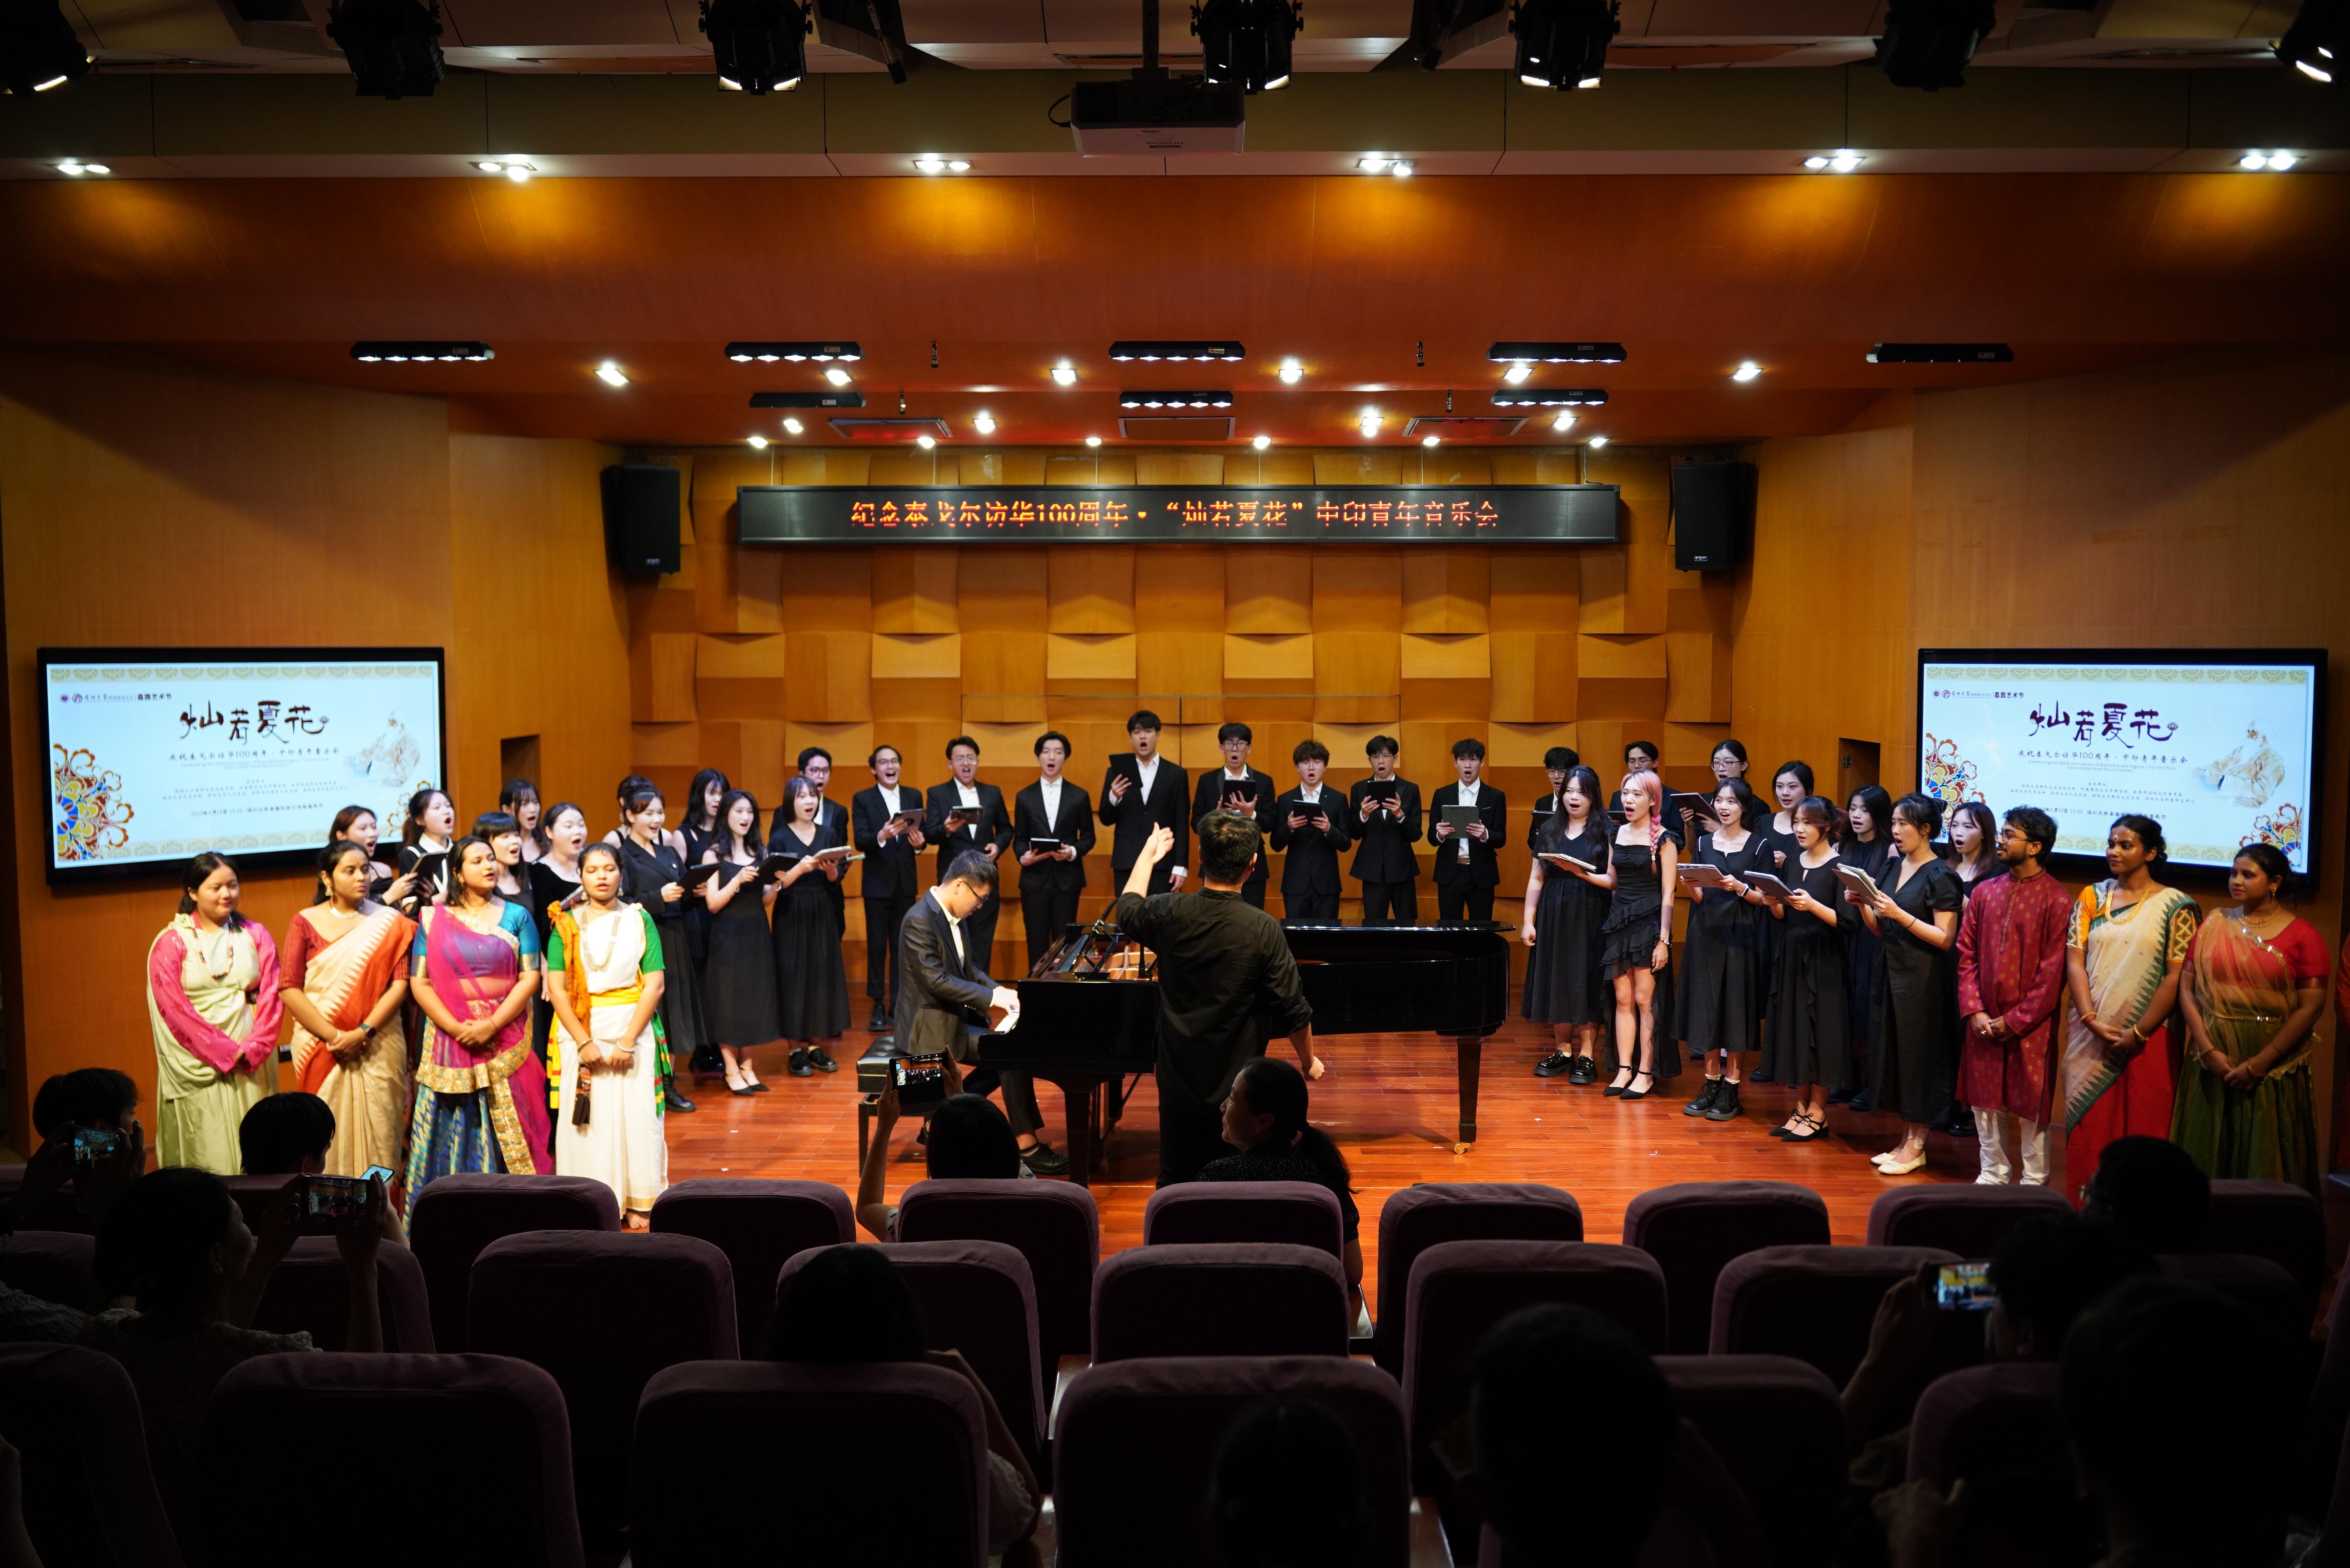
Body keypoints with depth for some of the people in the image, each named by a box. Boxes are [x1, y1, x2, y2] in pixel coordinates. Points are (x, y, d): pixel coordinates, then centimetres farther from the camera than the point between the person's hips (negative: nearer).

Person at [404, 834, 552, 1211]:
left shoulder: (516, 917, 5)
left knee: (509, 1132, 0)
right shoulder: (434, 919, 5)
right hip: (449, 1036, 0)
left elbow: (530, 976, -2)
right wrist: (457, 1028, -11)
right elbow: (420, 982, 0)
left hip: (505, 1037, 0)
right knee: (452, 1130, 2)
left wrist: (492, 1025, -12)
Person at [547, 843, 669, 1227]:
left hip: (633, 1029, 0)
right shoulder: (567, 924, 4)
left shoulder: (639, 920, 3)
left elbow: (654, 984, -4)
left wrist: (627, 1042, -12)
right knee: (586, 1116, 1)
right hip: (581, 1031, 0)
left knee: (636, 1114, 1)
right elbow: (556, 987, -3)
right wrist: (584, 1042, -12)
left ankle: (638, 1203, 10)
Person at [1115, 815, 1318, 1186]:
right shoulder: (1263, 930, -20)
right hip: (1236, 1087, -3)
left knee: (1174, 1184, 18)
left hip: (1179, 1082, 3)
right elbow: (1293, 1011, -14)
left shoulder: (1170, 914, -11)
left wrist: (1147, 856, 30)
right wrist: (1309, 1062, 4)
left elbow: (1126, 912, 14)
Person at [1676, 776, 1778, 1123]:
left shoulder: (1759, 845, 0)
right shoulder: (1703, 843, 10)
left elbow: (1764, 898, -3)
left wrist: (1739, 887, -21)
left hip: (1741, 935, -4)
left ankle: (1731, 1091, 4)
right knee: (1706, 1010, 5)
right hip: (1706, 933, 4)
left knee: (1736, 1011, -2)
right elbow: (1698, 897, 7)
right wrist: (1689, 882, -14)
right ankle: (1712, 1085, 14)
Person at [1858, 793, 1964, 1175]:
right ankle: (1905, 1140, 20)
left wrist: (1899, 913, -22)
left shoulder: (1940, 876, -10)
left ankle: (1916, 1147, 9)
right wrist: (1863, 905, -5)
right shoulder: (1891, 868, 10)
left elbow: (1945, 939, -15)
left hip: (1923, 981, -7)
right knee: (1893, 1057, 10)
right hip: (1889, 972, 7)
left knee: (1918, 1057, 0)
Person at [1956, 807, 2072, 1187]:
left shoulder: (2056, 899, -10)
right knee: (1984, 1099, 12)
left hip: (2030, 1025, -5)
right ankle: (1994, 1174, 26)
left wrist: (2016, 1020, -12)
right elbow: (1967, 955, 6)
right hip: (1984, 1023, 5)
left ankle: (2034, 1182, 17)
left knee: (2031, 1104, 4)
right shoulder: (1985, 894, 6)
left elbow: (2054, 971, -12)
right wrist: (1974, 1011, -4)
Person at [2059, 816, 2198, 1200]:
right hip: (2091, 1039, 3)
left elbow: (2175, 978, -7)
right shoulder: (2091, 898, 8)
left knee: (2142, 1127, 0)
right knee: (2089, 1125, 6)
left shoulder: (2174, 906, -2)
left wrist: (2138, 1033, -12)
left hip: (2148, 1041, -3)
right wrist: (2092, 1022, -10)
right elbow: (2074, 962, 2)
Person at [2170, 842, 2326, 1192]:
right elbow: (2187, 989, 3)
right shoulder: (2214, 924, 8)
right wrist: (2207, 1049, -9)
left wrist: (2259, 1064, -13)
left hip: (2273, 1068, -3)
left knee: (2265, 1163, 2)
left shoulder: (2302, 935, -2)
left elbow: (2310, 1007, -9)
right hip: (2212, 1064, 3)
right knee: (2206, 1158, 6)